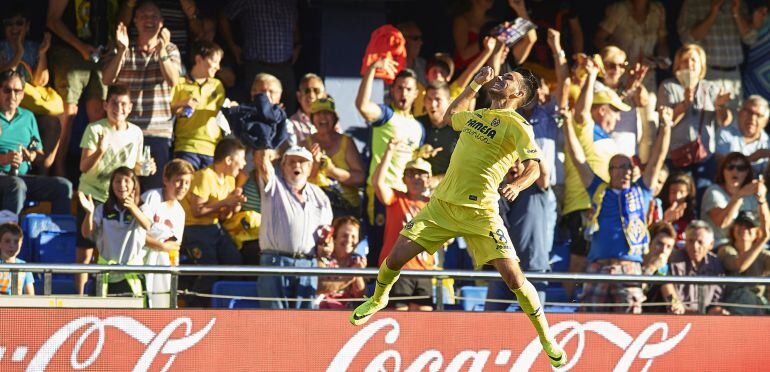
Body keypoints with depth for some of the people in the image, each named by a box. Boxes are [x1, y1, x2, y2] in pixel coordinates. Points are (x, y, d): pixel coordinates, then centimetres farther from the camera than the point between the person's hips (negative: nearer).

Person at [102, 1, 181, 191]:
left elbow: (173, 81, -8)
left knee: (155, 188, -3)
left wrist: (161, 50, -20)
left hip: (158, 131, 0)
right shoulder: (122, 50, 8)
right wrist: (122, 50, -18)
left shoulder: (170, 50, 9)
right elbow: (107, 79, -6)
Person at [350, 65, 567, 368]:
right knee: (396, 258, 1)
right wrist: (475, 85, 32)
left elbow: (533, 167, -16)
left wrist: (517, 185, -36)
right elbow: (449, 116, 39)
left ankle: (547, 340, 3)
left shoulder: (516, 125, -4)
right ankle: (377, 299, 34)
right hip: (442, 204, 5)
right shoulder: (476, 116, 16)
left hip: (480, 212, -5)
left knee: (513, 276, -14)